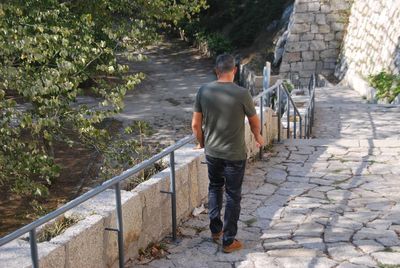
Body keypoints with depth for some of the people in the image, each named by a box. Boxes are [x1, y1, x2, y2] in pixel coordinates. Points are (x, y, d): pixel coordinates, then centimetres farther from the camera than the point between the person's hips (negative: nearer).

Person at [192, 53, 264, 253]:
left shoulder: (203, 91, -7)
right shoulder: (242, 94, -17)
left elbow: (195, 124, -1)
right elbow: (254, 122, -1)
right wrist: (258, 137, 20)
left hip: (211, 152, 4)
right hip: (235, 154, -3)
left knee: (215, 188, 25)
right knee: (233, 196, 9)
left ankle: (215, 230, 34)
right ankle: (228, 241, 16)